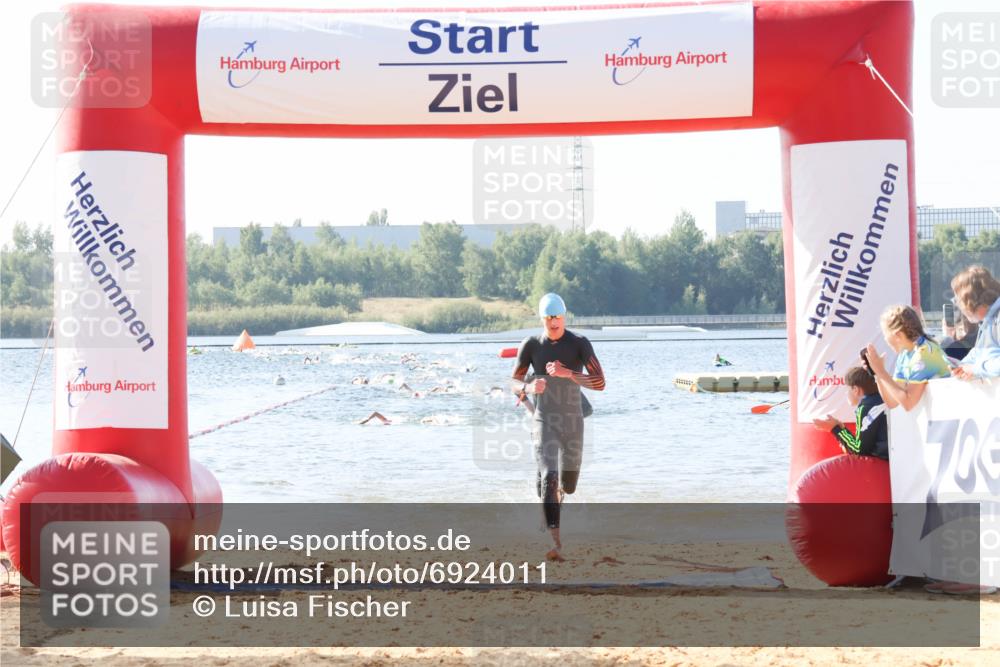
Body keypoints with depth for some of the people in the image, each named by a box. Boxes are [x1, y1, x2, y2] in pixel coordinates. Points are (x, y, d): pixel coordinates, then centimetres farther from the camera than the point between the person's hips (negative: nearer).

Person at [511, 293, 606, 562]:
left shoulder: (580, 344, -8)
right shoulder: (531, 344, -4)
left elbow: (600, 383, -15)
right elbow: (514, 381, 5)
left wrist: (567, 373, -29)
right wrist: (528, 388, -20)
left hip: (573, 422, 1)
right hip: (544, 422, -1)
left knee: (568, 485, 13)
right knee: (548, 479, -20)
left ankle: (559, 490, 53)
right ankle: (556, 542, -22)